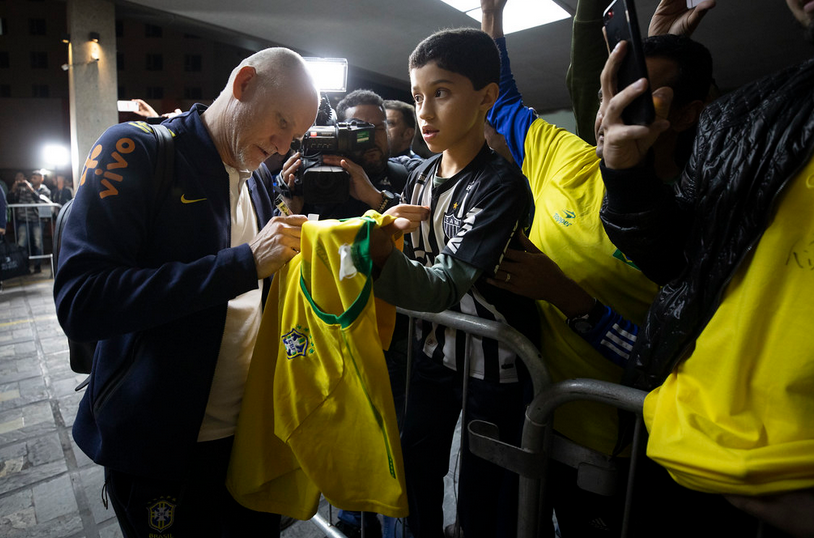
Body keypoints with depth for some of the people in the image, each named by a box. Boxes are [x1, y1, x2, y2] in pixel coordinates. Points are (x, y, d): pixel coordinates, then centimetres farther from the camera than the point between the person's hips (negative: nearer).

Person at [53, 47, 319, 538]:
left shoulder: (254, 180, 8)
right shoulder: (135, 151, -13)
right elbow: (80, 303, -25)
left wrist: (289, 246, -4)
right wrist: (245, 263, -27)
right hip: (161, 446, -6)